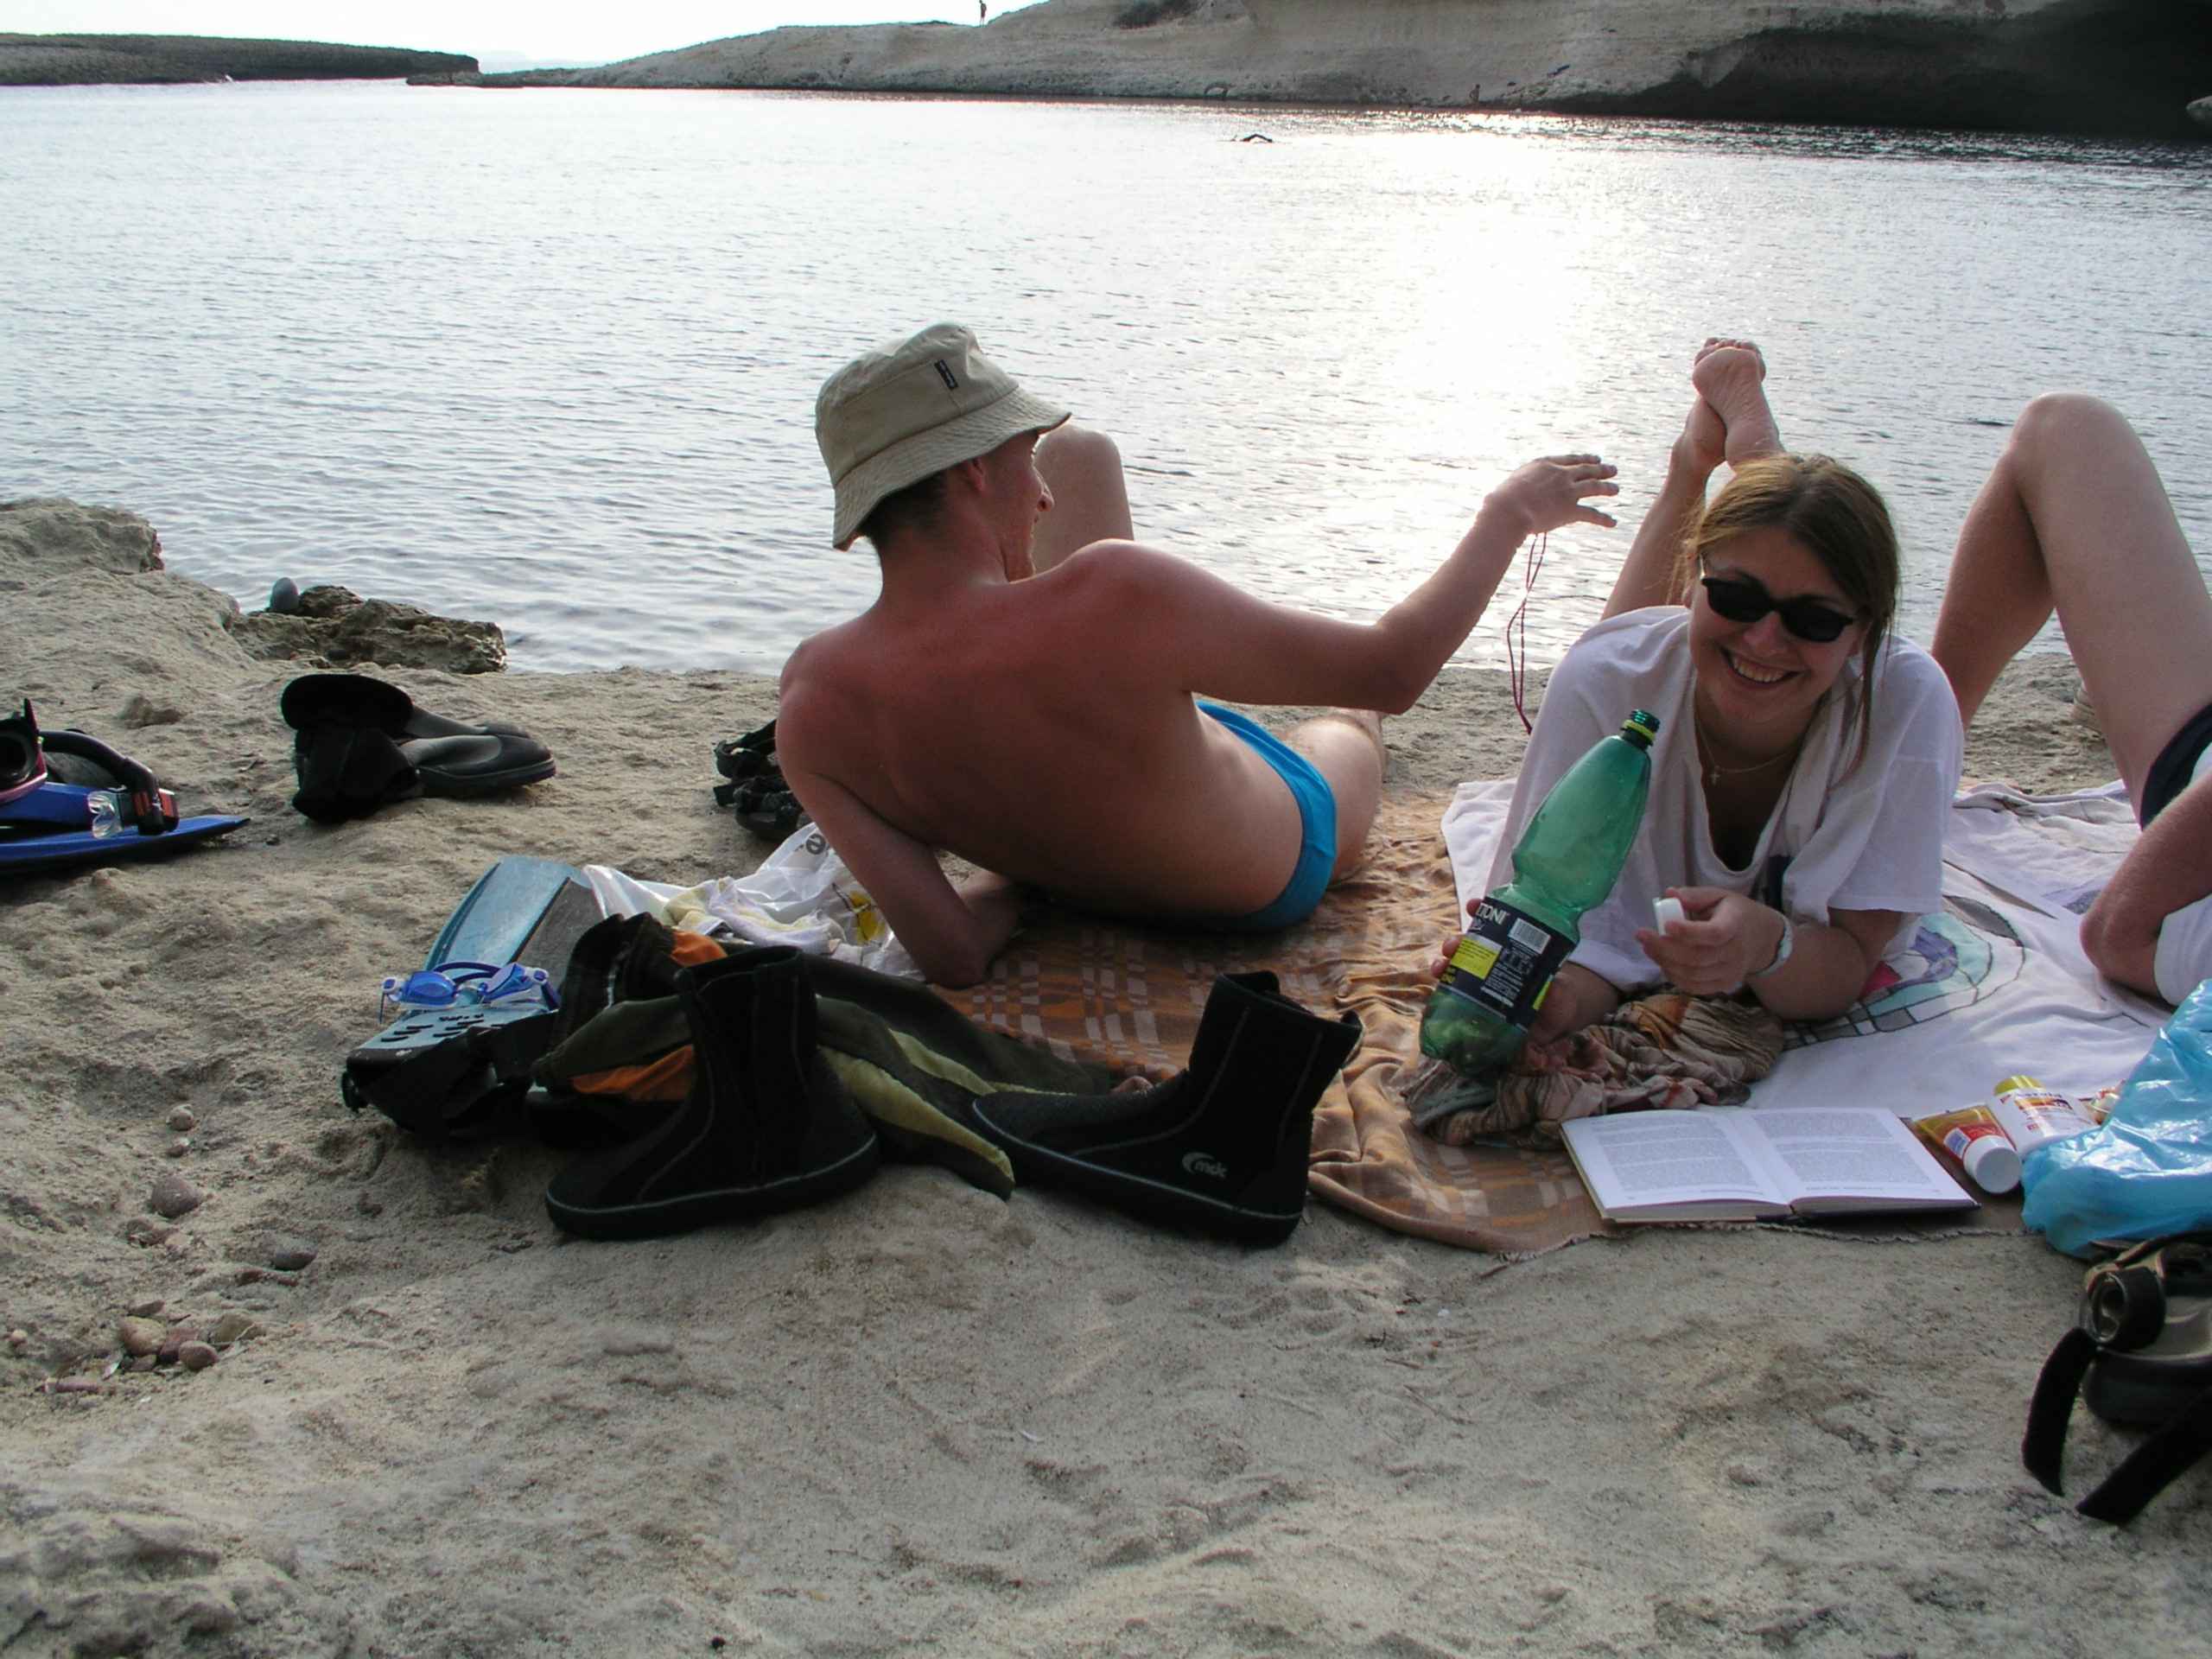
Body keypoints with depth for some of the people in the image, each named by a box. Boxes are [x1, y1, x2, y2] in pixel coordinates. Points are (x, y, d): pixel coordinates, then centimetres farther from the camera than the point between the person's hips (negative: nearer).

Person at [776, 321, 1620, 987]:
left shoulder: (810, 701, -32)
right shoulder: (1114, 595, -44)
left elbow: (951, 953, -28)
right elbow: (1392, 670, -31)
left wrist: (1017, 864, -7)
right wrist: (1508, 514, -15)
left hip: (1085, 881, 4)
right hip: (1280, 880, -3)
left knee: (1079, 451, 6)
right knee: (1348, 717, 36)